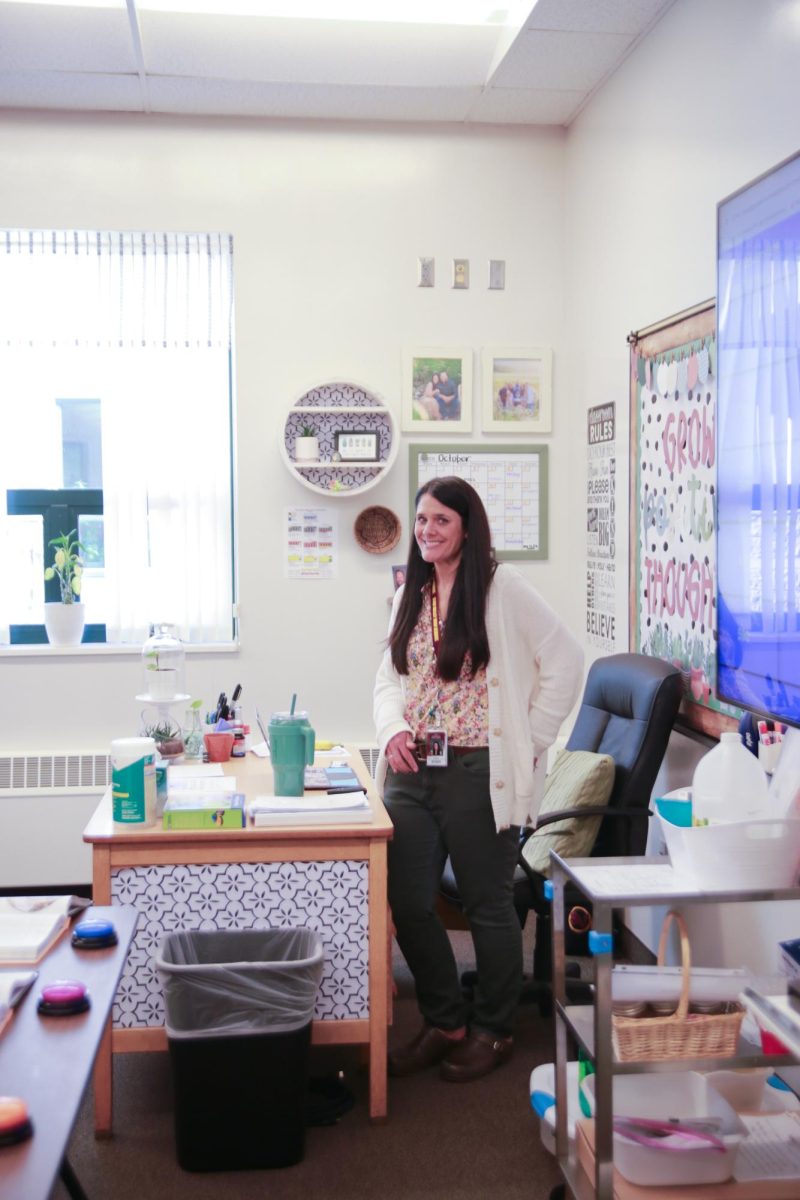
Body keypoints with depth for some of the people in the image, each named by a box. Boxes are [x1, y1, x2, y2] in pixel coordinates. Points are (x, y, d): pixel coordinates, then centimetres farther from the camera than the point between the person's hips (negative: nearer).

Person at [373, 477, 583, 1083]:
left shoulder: (502, 587, -7)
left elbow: (565, 659, -9)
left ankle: (494, 1031, 25)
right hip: (413, 774, 6)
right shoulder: (411, 596, 13)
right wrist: (393, 728, -3)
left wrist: (529, 740, -8)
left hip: (479, 775, -6)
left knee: (488, 906, 6)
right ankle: (445, 1023, 27)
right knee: (408, 904, 7)